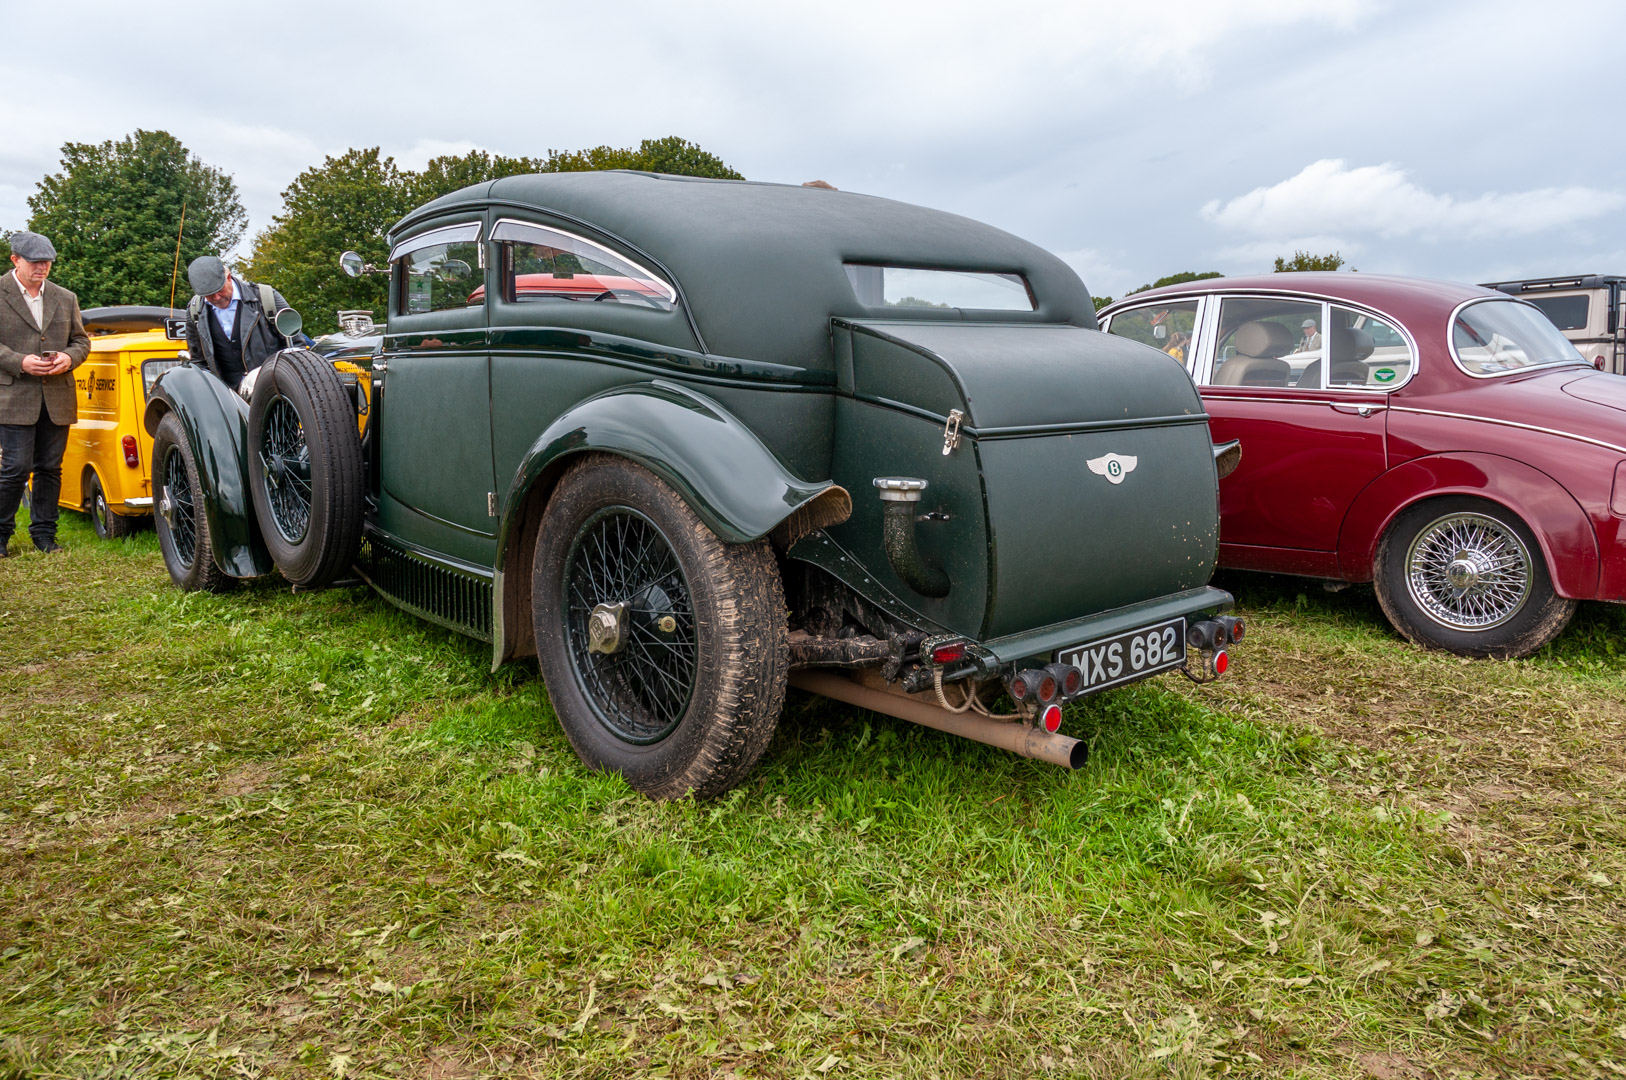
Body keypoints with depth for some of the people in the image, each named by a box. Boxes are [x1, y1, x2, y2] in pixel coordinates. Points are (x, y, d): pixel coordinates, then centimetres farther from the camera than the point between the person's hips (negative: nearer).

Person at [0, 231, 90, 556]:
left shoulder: (66, 298, 15)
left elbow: (81, 340, 16)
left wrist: (70, 357, -5)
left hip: (58, 399, 4)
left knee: (50, 468, 7)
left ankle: (43, 533, 16)